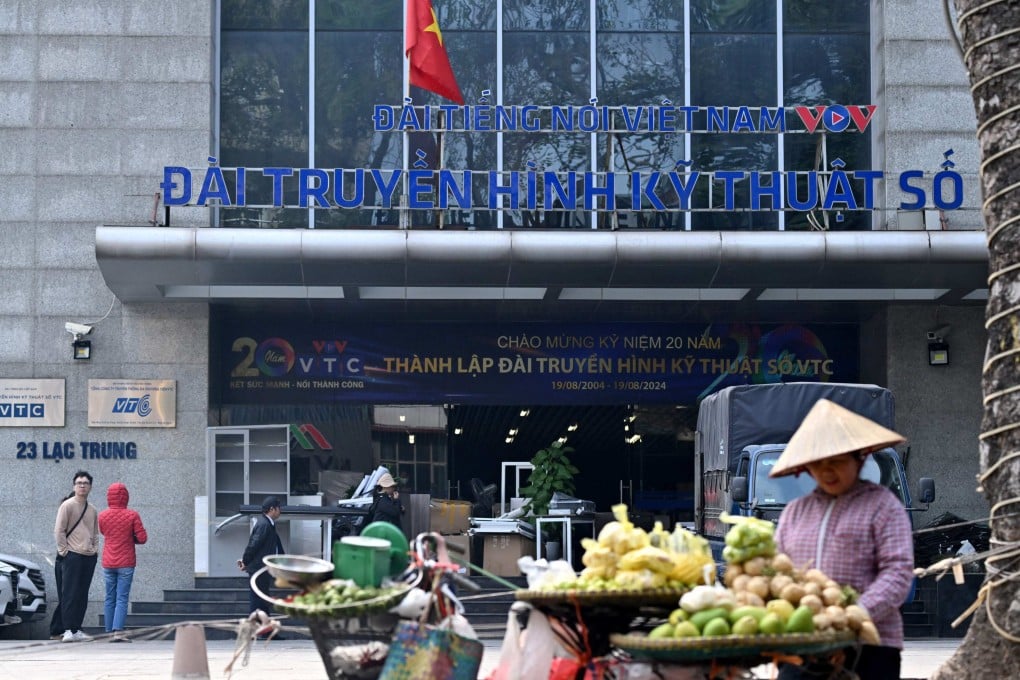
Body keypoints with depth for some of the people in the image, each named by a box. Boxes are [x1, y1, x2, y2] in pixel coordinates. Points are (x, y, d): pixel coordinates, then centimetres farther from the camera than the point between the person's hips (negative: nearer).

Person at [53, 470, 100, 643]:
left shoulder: (92, 510, 15)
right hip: (72, 556, -6)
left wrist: (95, 549, 11)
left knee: (82, 595, 7)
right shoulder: (67, 506, -3)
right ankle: (68, 630, -10)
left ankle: (77, 629, 11)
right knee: (70, 594, -8)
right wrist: (64, 550, -10)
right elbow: (59, 530, -6)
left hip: (89, 557, 6)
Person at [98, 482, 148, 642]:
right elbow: (142, 538, -10)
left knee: (110, 599, 10)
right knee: (122, 599, -4)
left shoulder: (102, 516, 0)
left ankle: (109, 632, 10)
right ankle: (118, 631, -15)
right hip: (125, 563, -3)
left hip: (108, 564, 3)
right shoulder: (132, 515, -9)